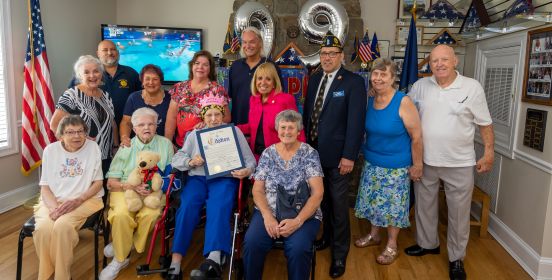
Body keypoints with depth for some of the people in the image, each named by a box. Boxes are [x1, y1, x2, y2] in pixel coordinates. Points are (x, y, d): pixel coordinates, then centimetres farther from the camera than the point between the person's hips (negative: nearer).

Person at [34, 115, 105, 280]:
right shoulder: (50, 150, 5)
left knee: (62, 225, -32)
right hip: (53, 200, 2)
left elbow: (98, 183, 1)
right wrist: (54, 207, -15)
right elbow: (45, 186, 5)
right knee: (43, 228, -29)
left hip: (85, 200, -2)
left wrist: (78, 200, -15)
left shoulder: (93, 147, 0)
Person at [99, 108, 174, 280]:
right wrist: (131, 187, -16)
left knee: (150, 214, -33)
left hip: (154, 191, 0)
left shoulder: (166, 144, 8)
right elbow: (111, 182, 3)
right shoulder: (126, 147, 8)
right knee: (121, 214, -32)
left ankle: (122, 246, -7)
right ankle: (120, 259, -11)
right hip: (125, 190, 0)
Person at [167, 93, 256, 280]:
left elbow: (250, 160, 9)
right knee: (187, 207, -29)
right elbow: (176, 159, 12)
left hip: (224, 178, -2)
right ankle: (175, 263, -31)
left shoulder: (234, 131, 15)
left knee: (219, 209, -33)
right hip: (197, 178, 2)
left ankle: (214, 260, -51)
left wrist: (247, 171, -15)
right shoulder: (194, 134, 20)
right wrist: (190, 162, -10)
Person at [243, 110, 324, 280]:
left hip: (303, 215, -2)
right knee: (252, 243, -25)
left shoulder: (309, 154, -1)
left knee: (298, 249, -30)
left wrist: (298, 221, -19)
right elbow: (257, 190, 4)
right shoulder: (268, 153, 7)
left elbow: (318, 193, -7)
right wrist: (267, 216, -14)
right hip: (268, 212, 2)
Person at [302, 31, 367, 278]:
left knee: (338, 204, 6)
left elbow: (356, 121, -14)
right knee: (321, 199, 17)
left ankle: (340, 253, 22)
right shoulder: (314, 80, 10)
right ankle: (326, 237, 38)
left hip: (337, 155, -5)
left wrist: (349, 156, -17)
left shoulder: (353, 82, -9)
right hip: (313, 151, 5)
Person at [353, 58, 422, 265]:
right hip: (371, 163, 5)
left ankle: (391, 246, 26)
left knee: (393, 204, 7)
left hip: (396, 166, -5)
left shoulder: (403, 102, -19)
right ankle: (374, 235, 39)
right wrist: (365, 152, 8)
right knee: (373, 200, 17)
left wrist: (417, 165, -12)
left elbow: (416, 136, -15)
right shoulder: (369, 101, -3)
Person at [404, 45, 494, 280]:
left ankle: (456, 258, 27)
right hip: (424, 160, 3)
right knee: (424, 206, 17)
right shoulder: (420, 86, 0)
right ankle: (427, 243, 40)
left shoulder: (472, 87, -6)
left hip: (459, 163, -2)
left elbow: (485, 123, 0)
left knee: (459, 212, 9)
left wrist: (489, 152, -4)